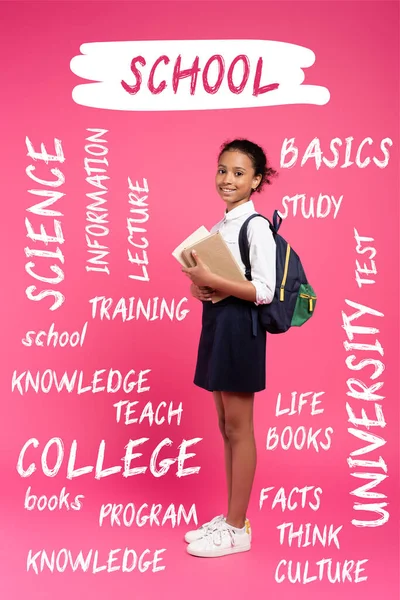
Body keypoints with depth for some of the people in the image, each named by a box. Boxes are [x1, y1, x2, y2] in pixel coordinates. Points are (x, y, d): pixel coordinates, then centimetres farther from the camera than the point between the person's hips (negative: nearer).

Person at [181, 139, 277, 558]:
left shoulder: (256, 226, -11)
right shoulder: (219, 226, 14)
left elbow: (264, 291, -18)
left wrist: (212, 282, -22)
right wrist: (198, 286, -3)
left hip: (240, 328, -8)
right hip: (216, 324, 9)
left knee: (238, 429, 1)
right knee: (226, 427, 14)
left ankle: (238, 528, 14)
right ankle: (231, 517, 26)